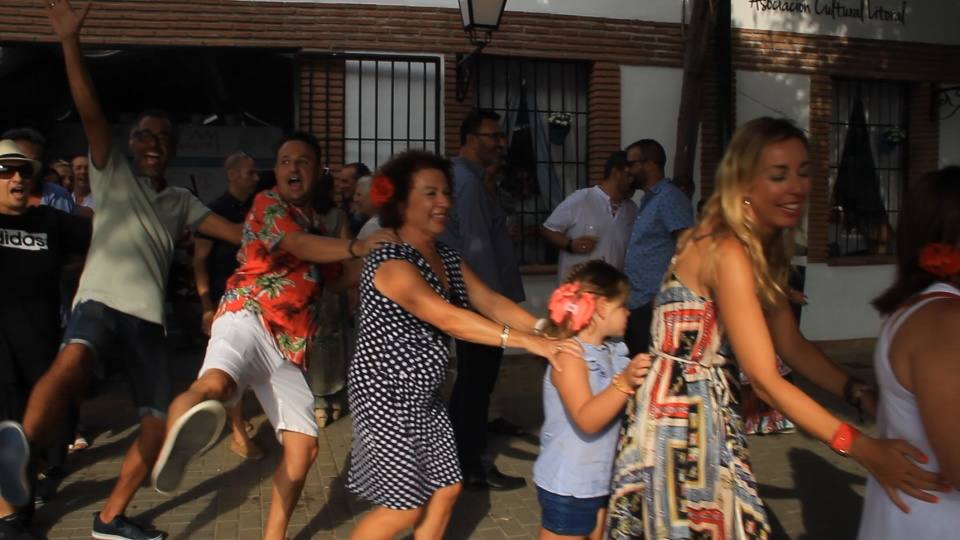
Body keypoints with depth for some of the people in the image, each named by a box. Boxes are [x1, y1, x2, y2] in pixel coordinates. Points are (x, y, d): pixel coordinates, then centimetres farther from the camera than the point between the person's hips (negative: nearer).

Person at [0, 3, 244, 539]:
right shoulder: (112, 172, 12)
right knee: (74, 360, -39)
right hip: (101, 297, -5)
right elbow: (90, 111, -2)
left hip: (149, 313, 5)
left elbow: (237, 231, 17)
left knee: (159, 426, 4)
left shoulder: (181, 201, 23)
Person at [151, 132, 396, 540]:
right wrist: (357, 246, -27)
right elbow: (299, 245, -14)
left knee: (303, 447, 5)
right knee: (215, 384, -40)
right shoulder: (267, 202, 5)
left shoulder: (314, 222, 26)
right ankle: (177, 441, -70)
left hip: (289, 346, 7)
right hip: (249, 316, -7)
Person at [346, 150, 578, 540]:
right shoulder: (391, 264, -22)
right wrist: (528, 342, -36)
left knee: (445, 490, 13)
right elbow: (449, 319, -32)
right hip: (388, 397, -9)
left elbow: (491, 303, 1)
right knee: (404, 508, 1)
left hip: (425, 398, 9)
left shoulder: (448, 258, 7)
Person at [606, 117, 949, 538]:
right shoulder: (727, 252, -24)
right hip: (680, 417, -9)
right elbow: (764, 379, -26)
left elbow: (791, 346, 8)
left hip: (708, 415, 9)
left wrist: (857, 390, -6)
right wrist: (861, 447, -30)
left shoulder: (765, 251, 7)